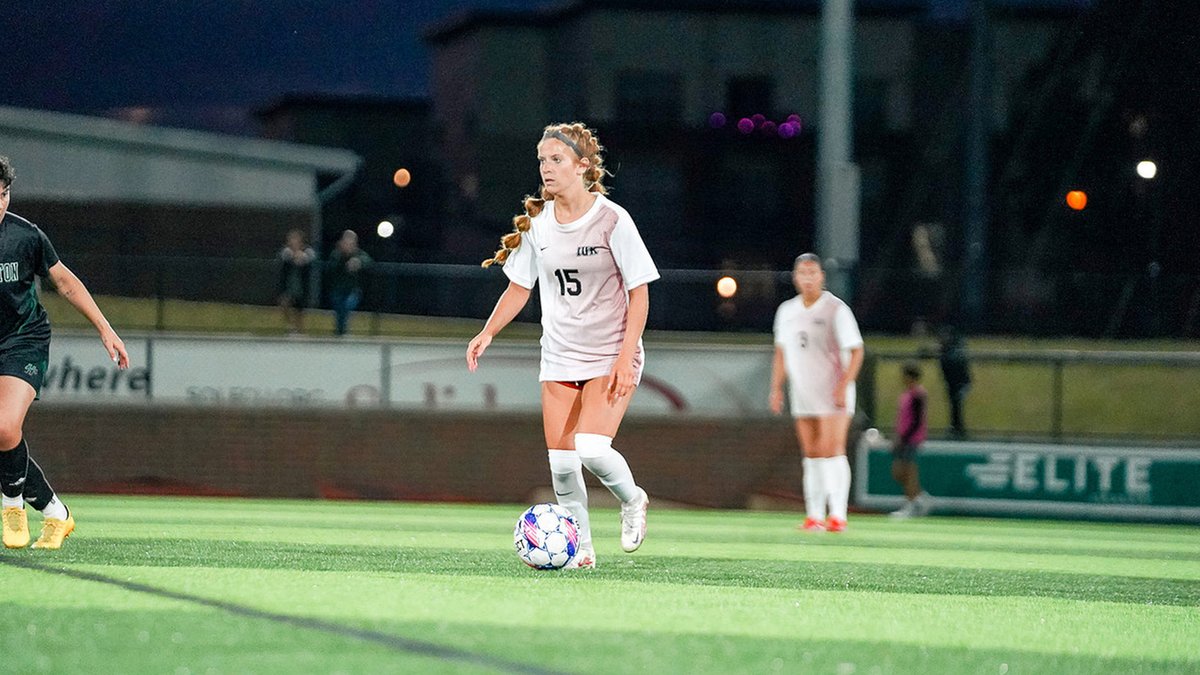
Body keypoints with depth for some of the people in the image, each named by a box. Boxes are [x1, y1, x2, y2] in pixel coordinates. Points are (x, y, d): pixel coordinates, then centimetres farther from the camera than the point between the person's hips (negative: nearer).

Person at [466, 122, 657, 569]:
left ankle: (631, 499, 8)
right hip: (559, 357, 5)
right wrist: (488, 332, -1)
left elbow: (639, 293, -10)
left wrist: (626, 357, -17)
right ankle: (580, 547, 14)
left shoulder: (612, 220, -11)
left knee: (591, 448, -22)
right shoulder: (537, 224, 3)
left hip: (611, 357, -5)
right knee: (561, 463, -2)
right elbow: (520, 286, 14)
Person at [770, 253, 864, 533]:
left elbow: (856, 351, -7)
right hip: (802, 394, 5)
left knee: (832, 452, -13)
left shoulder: (836, 309, -6)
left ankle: (838, 515, -14)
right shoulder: (786, 311, 11)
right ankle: (814, 516, 8)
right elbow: (781, 353, 20)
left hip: (834, 394, -5)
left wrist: (844, 386, -17)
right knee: (812, 455, 5)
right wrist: (776, 389, 12)